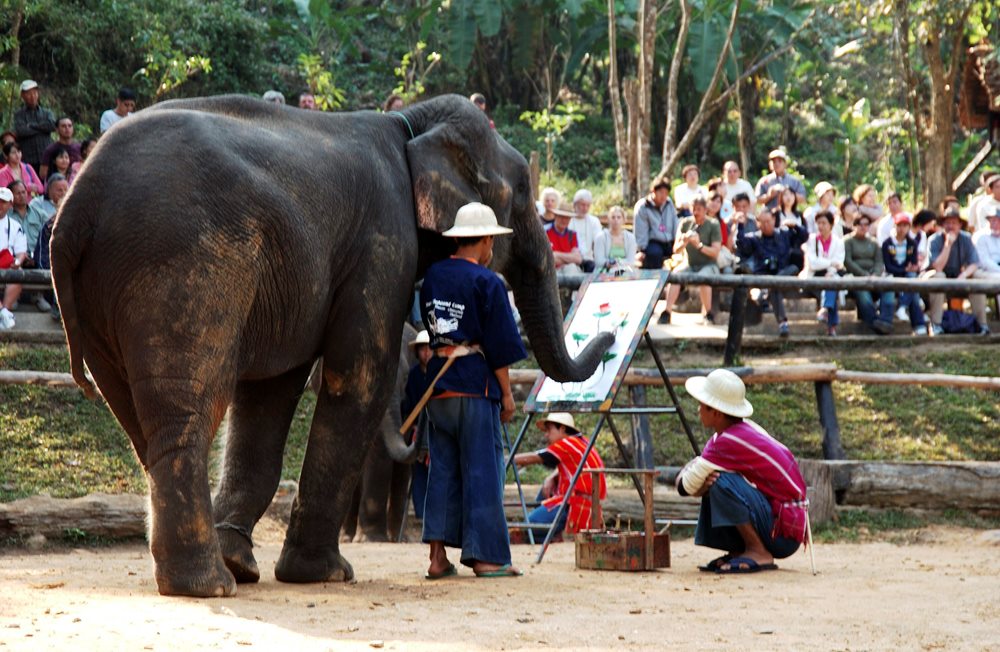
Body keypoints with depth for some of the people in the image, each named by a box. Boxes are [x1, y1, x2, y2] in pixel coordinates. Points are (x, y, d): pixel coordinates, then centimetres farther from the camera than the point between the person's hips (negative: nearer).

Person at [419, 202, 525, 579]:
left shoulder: (432, 276, 9)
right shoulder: (487, 283, -9)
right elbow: (499, 345, -9)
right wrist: (506, 393, -3)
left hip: (438, 380, 6)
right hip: (475, 385, -6)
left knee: (442, 466, 8)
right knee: (482, 467, 0)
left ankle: (438, 555, 4)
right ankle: (485, 556, 1)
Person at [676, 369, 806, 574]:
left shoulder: (729, 442, -21)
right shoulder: (745, 429, 8)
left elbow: (685, 486, -15)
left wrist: (688, 472, 5)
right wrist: (702, 485, -10)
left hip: (783, 534, -9)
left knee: (721, 480, -24)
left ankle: (759, 554, -14)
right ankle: (738, 550, 11)